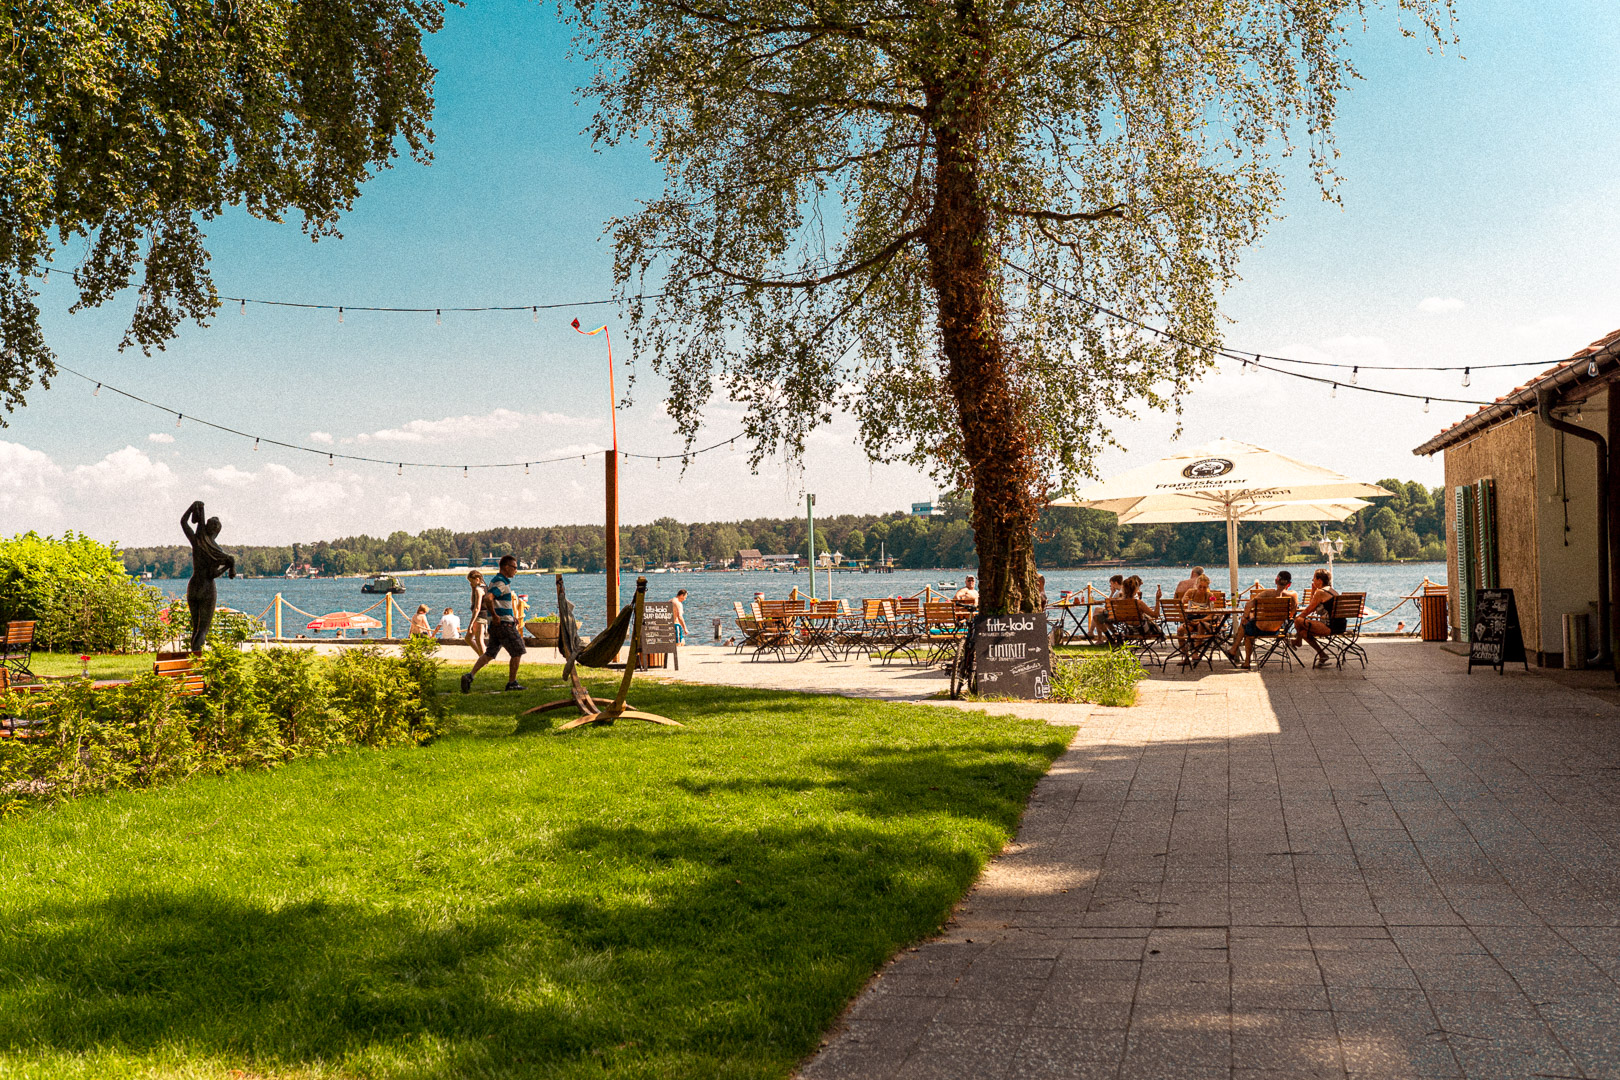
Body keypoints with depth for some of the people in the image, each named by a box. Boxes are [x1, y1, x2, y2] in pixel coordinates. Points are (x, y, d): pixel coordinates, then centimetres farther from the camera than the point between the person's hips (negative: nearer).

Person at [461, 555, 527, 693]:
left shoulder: (497, 580, 18)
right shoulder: (501, 582, -15)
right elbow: (488, 599, -31)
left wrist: (511, 616, 21)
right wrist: (495, 616, -21)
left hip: (496, 624, 10)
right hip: (503, 623, -10)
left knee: (490, 653, 10)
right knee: (517, 651, 1)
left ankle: (469, 676, -2)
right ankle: (512, 682, 6)